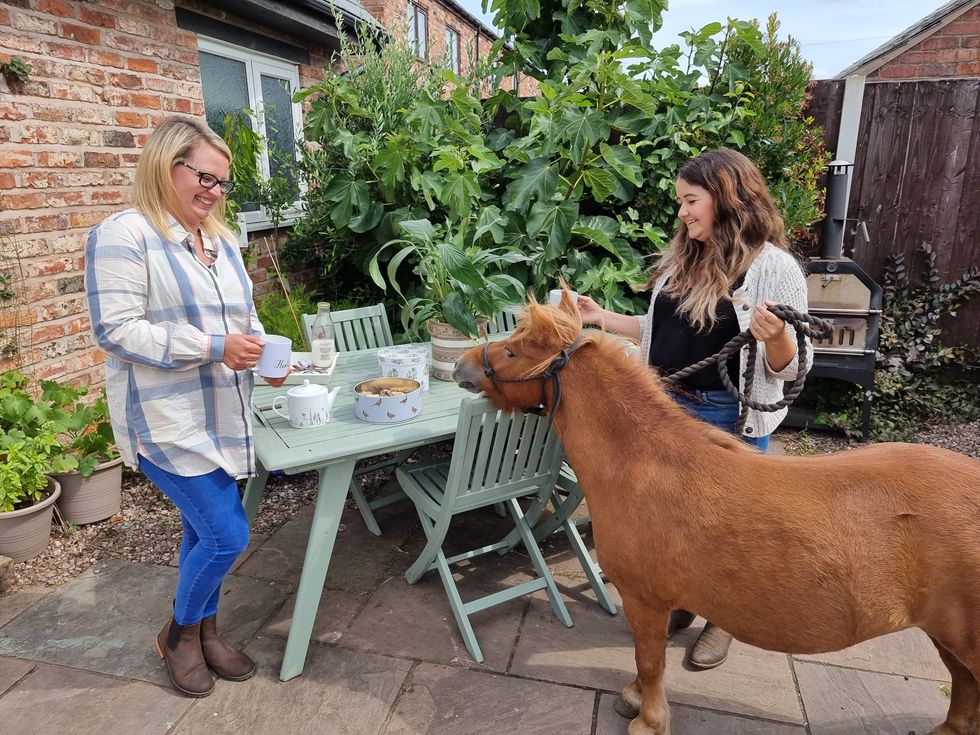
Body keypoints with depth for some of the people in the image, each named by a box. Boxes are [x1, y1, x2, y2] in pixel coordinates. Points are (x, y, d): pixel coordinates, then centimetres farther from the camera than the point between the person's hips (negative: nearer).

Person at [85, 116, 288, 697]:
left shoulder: (222, 241, 12)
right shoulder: (124, 236, -11)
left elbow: (244, 317, 19)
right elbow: (115, 329, -18)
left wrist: (262, 353, -1)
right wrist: (213, 349, -24)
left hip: (222, 419, 7)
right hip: (169, 425, -7)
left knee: (206, 532, 18)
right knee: (228, 535, -5)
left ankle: (206, 632, 38)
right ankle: (178, 634, 23)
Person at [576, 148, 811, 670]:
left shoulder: (774, 267, -14)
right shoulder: (681, 258, 5)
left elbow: (789, 368, -13)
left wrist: (775, 337, -34)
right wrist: (601, 317, 6)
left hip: (729, 420, -6)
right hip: (667, 408, 6)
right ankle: (678, 600, 43)